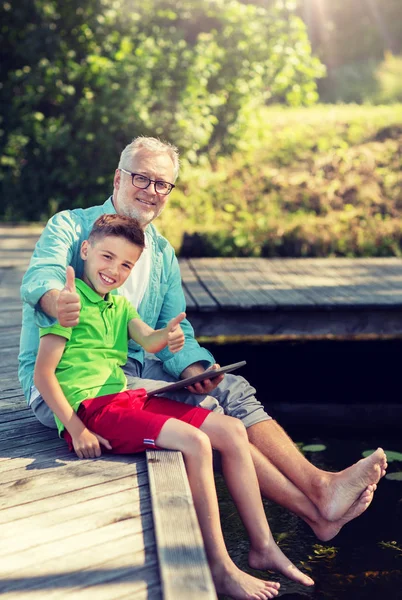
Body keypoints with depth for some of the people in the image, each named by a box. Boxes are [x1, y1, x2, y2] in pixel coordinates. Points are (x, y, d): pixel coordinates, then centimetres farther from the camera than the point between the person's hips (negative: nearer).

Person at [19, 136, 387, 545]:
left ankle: (320, 485, -29)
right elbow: (40, 278, -24)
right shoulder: (69, 227, -3)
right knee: (201, 409, -26)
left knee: (232, 390, -17)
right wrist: (57, 301, -50)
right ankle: (311, 511, -26)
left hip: (134, 369, 7)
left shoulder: (163, 254, 14)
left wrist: (192, 368, -16)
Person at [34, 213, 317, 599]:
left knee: (232, 431, 0)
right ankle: (219, 569, -16)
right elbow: (43, 373, -12)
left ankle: (262, 546, 6)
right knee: (195, 443, -25)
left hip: (128, 398, 9)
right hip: (90, 408, -9)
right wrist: (76, 430, -19)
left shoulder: (120, 304, 18)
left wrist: (167, 335, -27)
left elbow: (147, 340, -2)